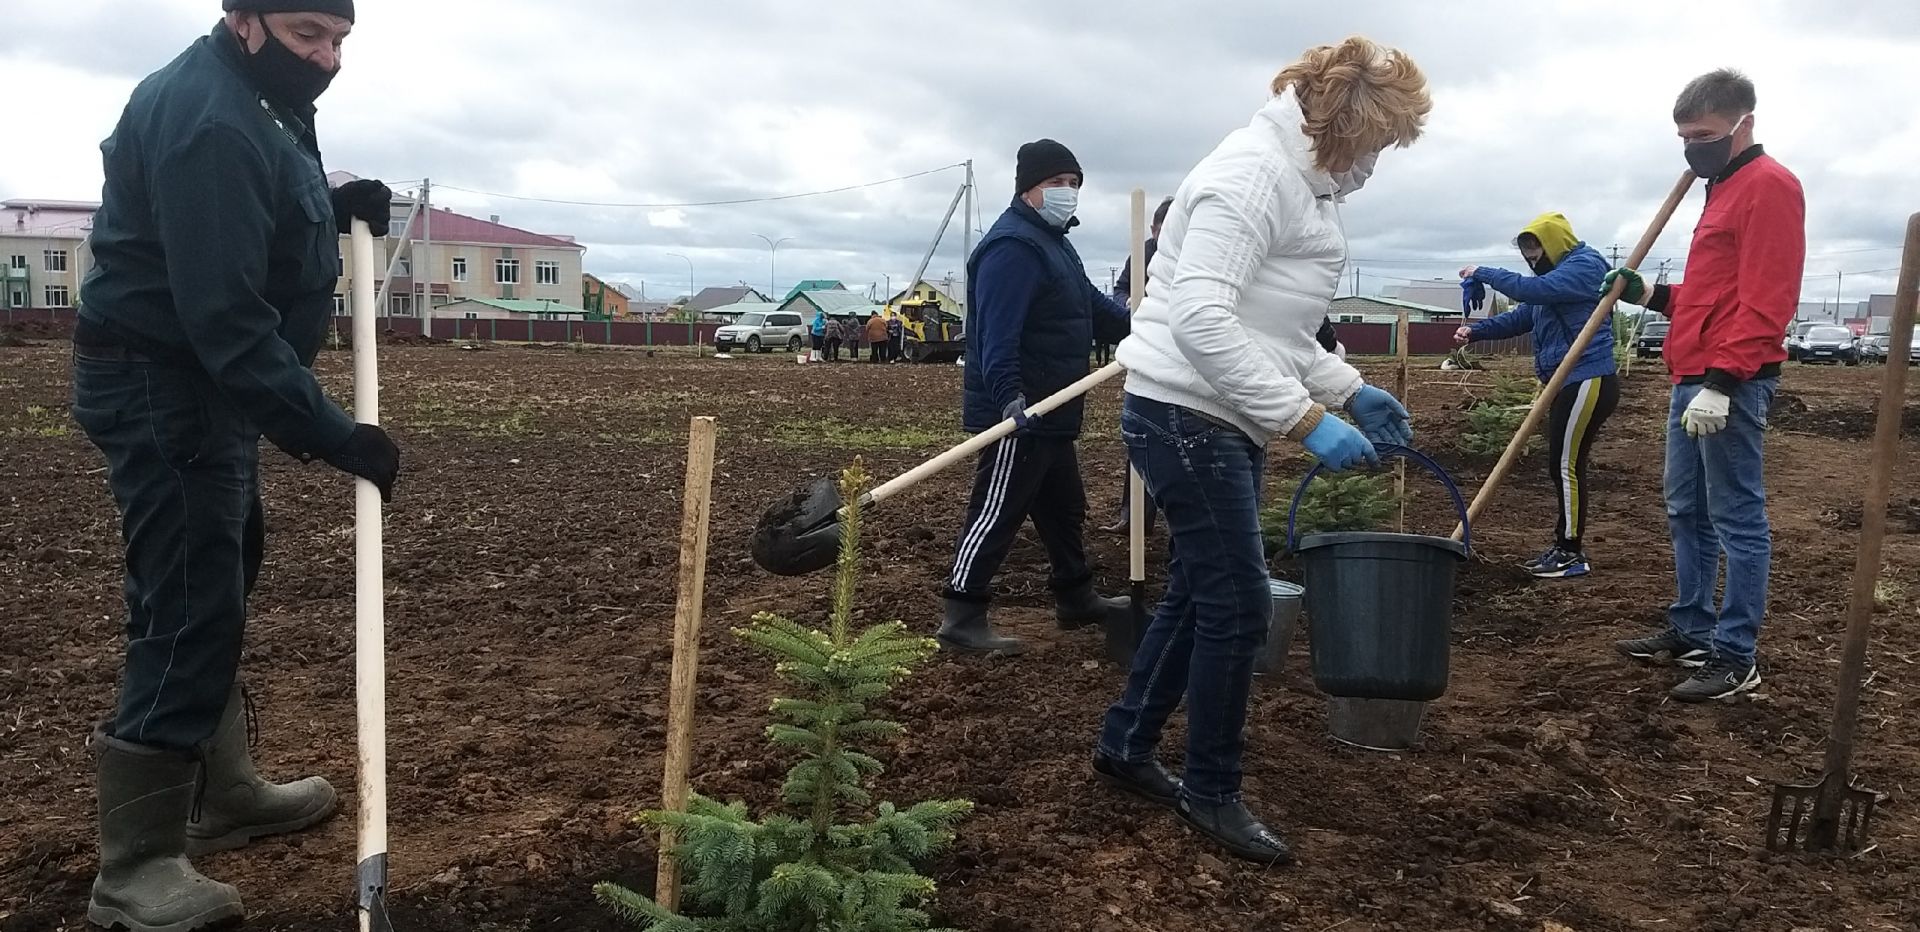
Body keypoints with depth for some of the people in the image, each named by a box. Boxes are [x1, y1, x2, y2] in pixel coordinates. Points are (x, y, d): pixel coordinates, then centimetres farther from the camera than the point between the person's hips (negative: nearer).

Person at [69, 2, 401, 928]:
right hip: (163, 384, -11)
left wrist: (334, 206, 4)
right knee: (189, 604, -9)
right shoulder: (208, 119, -23)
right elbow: (226, 317, -29)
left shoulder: (251, 99, 10)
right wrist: (330, 433, -29)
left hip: (199, 379, 11)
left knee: (218, 582, 18)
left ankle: (223, 792, 33)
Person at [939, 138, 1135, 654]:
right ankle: (962, 619, -1)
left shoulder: (1054, 242, 19)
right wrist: (1009, 396, -38)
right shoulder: (1013, 246, -17)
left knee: (1064, 506, 20)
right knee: (997, 512, -7)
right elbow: (997, 331, -28)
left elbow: (1093, 306, 25)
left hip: (1051, 411, 11)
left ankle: (1076, 598, 33)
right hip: (1018, 412, -11)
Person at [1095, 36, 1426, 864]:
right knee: (1238, 604, -4)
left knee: (1198, 592, 16)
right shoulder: (1253, 171, -17)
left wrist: (1350, 391, 14)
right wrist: (1308, 418, -28)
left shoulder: (1300, 181, 16)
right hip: (1184, 416, -10)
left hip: (1223, 421, 11)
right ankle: (1212, 794, 12)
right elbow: (1200, 317, -28)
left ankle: (1124, 745, 30)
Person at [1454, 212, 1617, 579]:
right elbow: (1520, 317, 16)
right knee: (1562, 465, 10)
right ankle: (1564, 547, 17)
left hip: (1588, 380, -10)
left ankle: (1572, 553, -3)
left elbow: (1533, 290, -24)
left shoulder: (1584, 265, -10)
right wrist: (1476, 331, 2)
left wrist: (1484, 274, -13)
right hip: (1567, 382, 10)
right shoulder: (1557, 272, 21)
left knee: (1566, 464, -9)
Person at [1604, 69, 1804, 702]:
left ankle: (1736, 657, 1)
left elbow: (1764, 301, -19)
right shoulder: (1724, 188, 20)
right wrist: (1653, 296, 11)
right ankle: (1692, 631, 25)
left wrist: (1719, 381, -24)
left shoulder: (1768, 185, -9)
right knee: (1687, 512, 15)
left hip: (1731, 385, -10)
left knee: (1737, 520, -4)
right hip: (1693, 380, 10)